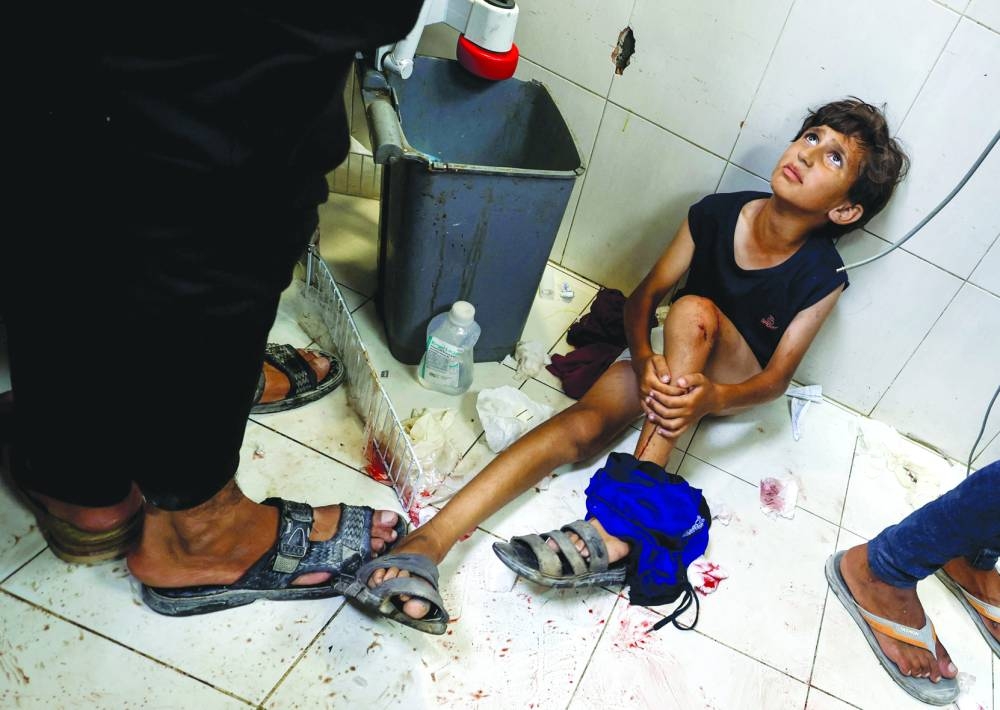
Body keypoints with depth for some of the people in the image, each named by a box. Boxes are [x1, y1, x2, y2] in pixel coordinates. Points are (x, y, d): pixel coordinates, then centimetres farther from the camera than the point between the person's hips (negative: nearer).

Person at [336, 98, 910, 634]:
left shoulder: (822, 276, -19)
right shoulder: (717, 214, -14)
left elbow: (778, 375, -19)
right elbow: (645, 295, -11)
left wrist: (712, 398, -42)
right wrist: (645, 360, -32)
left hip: (735, 382, -1)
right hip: (671, 357, 2)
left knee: (695, 311, -37)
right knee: (582, 425, -30)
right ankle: (428, 542, -46)